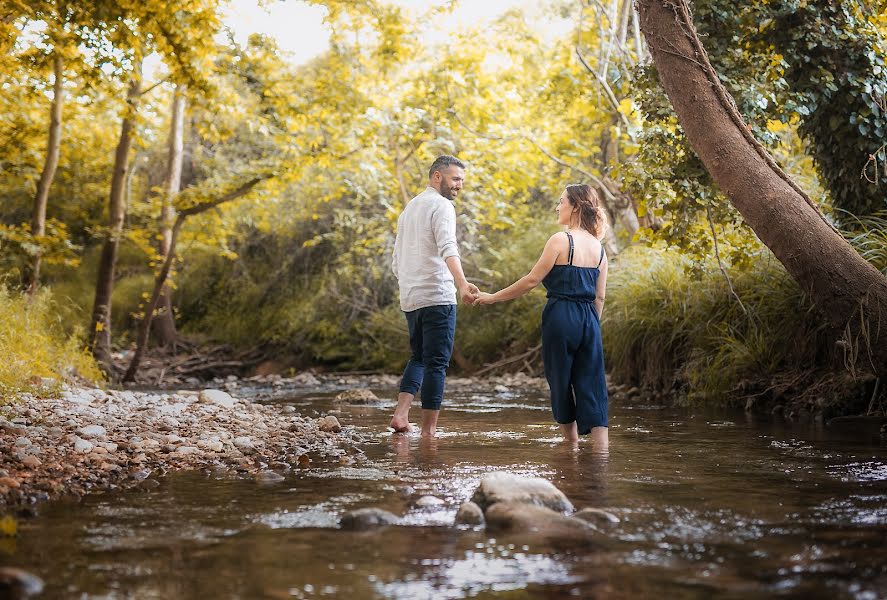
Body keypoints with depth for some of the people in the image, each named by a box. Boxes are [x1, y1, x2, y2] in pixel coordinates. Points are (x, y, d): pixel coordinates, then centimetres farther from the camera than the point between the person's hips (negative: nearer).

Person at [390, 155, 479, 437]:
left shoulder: (409, 208, 20)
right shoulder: (441, 206, -7)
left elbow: (397, 262, 24)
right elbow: (448, 249, -26)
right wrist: (462, 284, -39)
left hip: (410, 298, 8)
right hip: (437, 297, -8)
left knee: (418, 357, 19)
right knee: (436, 363, -3)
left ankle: (401, 413, 3)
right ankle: (428, 430, -2)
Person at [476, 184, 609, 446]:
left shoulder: (560, 240, -8)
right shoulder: (598, 247, 11)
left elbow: (532, 280, -8)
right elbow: (599, 297, 12)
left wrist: (493, 297, 0)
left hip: (561, 318, -5)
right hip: (589, 321, 5)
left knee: (561, 385, 11)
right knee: (592, 388, 3)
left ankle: (572, 444, 21)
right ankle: (601, 451, -5)